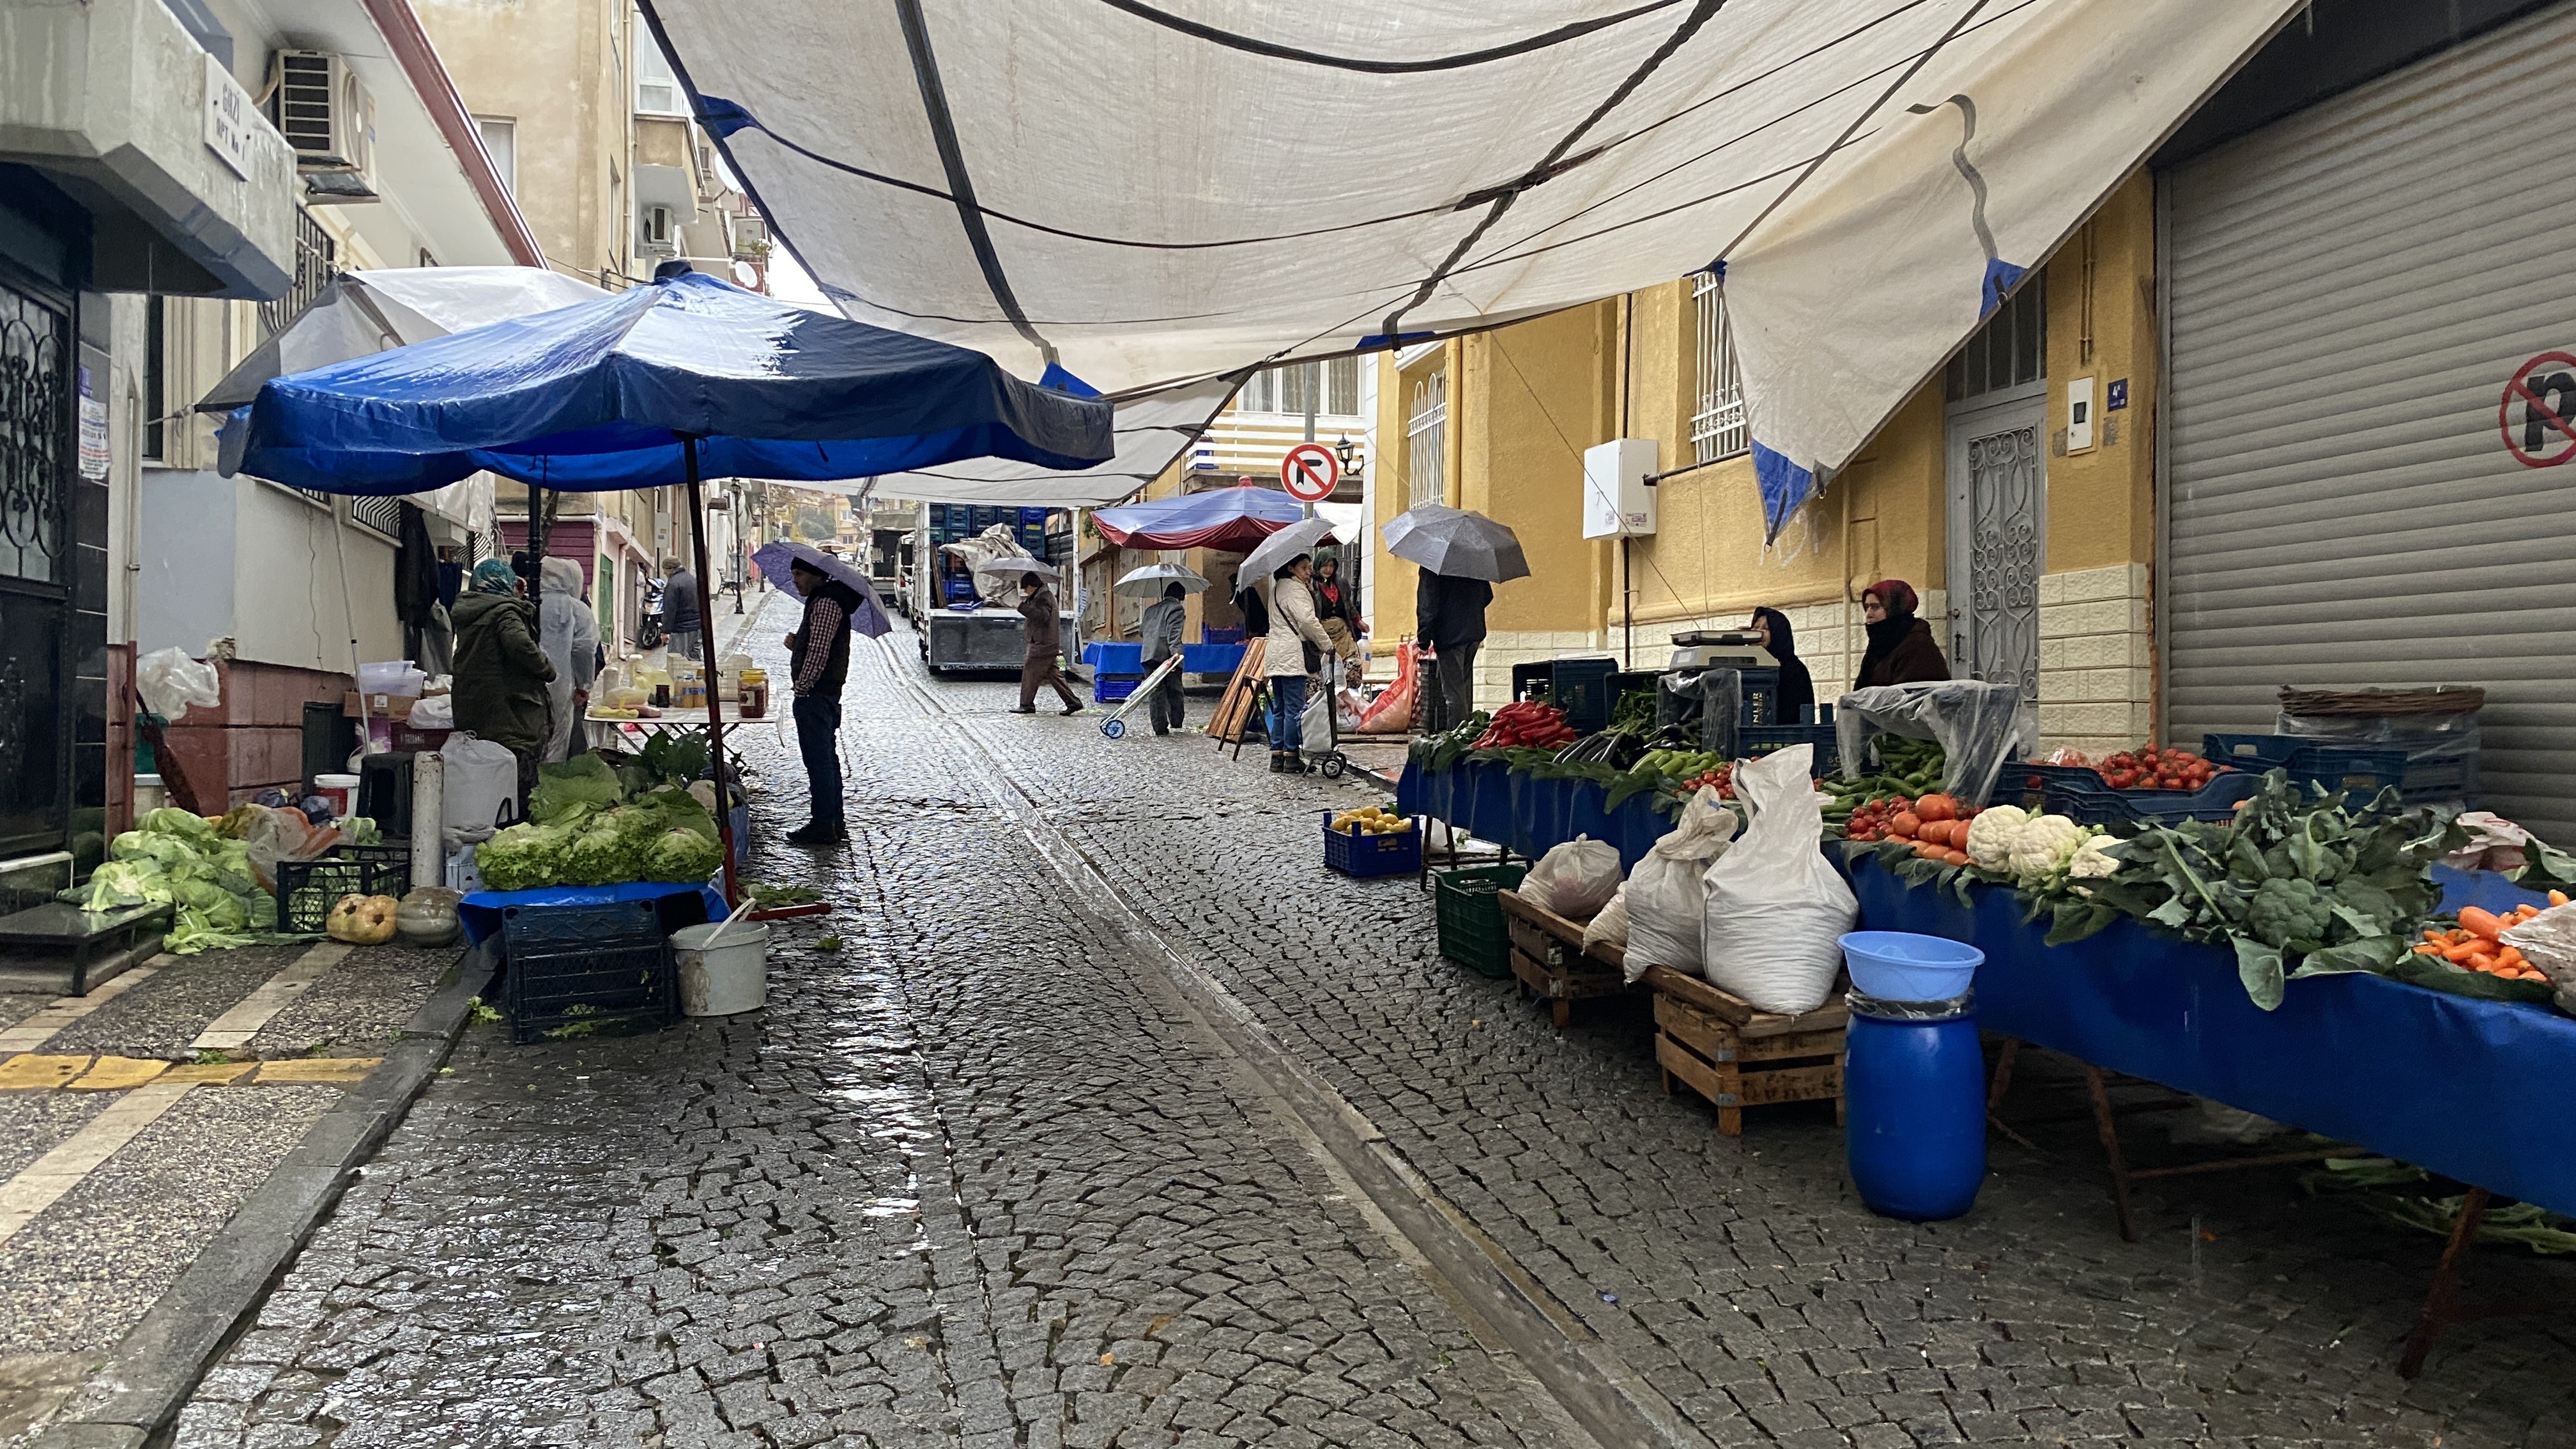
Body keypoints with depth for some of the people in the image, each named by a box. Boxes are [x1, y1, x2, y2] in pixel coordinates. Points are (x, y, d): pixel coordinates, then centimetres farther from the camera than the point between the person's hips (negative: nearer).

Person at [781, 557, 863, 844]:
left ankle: (824, 826, -2)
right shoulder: (823, 600, 18)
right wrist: (795, 644, 8)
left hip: (815, 694, -11)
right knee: (827, 758, 13)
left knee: (818, 760, -6)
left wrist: (802, 688, -18)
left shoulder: (825, 603, -15)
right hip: (827, 694, 11)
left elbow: (819, 652, -21)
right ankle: (834, 823, 19)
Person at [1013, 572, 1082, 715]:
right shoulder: (1044, 595, 20)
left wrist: (1023, 607, -26)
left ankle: (1027, 705, 1)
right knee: (1053, 675, 9)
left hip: (1043, 645, -10)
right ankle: (1073, 702, 7)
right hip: (1048, 645, 10)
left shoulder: (1044, 597, -13)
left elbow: (1043, 616, -26)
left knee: (1030, 672, -4)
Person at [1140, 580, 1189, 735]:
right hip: (1167, 656, -5)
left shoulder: (1151, 609, 20)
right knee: (1174, 690, 10)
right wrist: (1176, 652, -24)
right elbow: (1174, 633, -15)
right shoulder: (1177, 608, -1)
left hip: (1149, 655, 5)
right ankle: (1176, 722, 13)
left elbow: (1143, 631, 26)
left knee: (1156, 692, 4)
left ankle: (1160, 727, 3)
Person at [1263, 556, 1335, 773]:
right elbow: (1308, 620, -17)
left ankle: (1277, 755, 10)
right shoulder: (1295, 589, -8)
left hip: (1275, 654, 10)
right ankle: (1291, 757, -8)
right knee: (1295, 707, -8)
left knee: (1280, 708, 10)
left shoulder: (1277, 588, 22)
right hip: (1292, 654, -10)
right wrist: (1327, 645, -10)